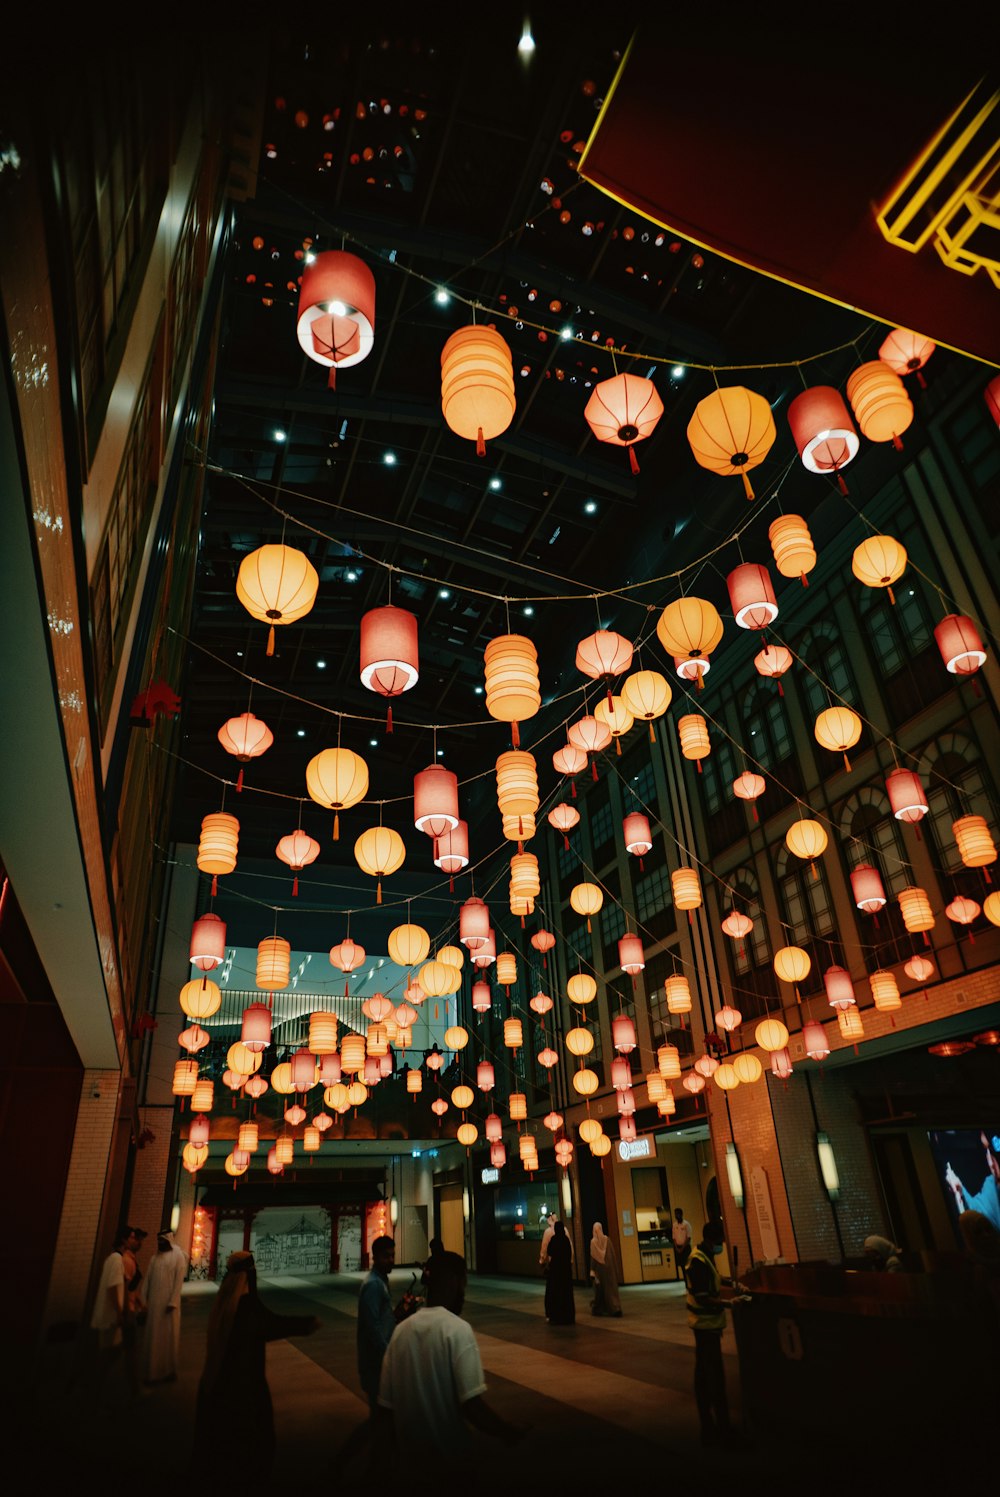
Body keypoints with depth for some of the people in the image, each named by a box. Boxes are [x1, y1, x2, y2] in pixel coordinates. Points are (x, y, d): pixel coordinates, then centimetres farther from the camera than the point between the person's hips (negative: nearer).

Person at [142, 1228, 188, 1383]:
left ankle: (168, 1371, 14)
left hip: (168, 1302, -5)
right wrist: (145, 1301, 1)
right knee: (153, 1337, 9)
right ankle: (153, 1371, 21)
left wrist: (172, 1302, -17)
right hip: (154, 1302, 5)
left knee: (168, 1336, 2)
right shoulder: (155, 1257, 10)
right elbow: (148, 1279, 8)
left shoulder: (178, 1256, -8)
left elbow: (179, 1280, -12)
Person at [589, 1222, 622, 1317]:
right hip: (608, 1267, 2)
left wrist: (592, 1271, -10)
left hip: (599, 1267, -2)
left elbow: (592, 1257, -12)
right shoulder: (607, 1239, -3)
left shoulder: (593, 1241, -10)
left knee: (599, 1288, 10)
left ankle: (598, 1309, 19)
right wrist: (614, 1268, 8)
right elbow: (612, 1254, 0)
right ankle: (615, 1308, -7)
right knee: (611, 1288, 6)